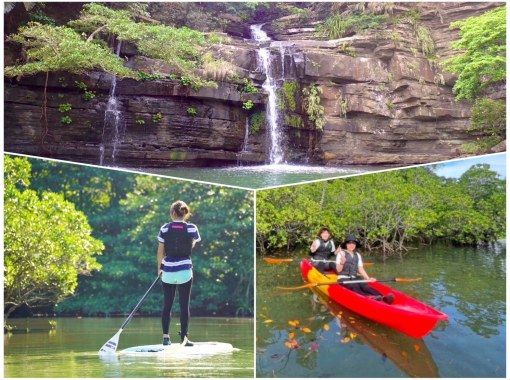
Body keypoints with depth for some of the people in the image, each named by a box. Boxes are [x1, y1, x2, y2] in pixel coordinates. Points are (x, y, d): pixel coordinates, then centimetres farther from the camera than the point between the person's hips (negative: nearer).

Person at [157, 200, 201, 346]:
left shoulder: (164, 228, -3)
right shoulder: (192, 228, -4)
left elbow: (160, 251, 3)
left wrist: (159, 268, 16)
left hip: (168, 271, 1)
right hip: (185, 271, -1)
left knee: (167, 305, 11)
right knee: (184, 305, 4)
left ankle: (166, 337, 14)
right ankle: (184, 337, 5)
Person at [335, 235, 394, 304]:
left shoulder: (357, 255, 16)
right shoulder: (341, 253, 1)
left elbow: (361, 269, 11)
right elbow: (338, 270, -5)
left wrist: (368, 278, -4)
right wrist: (342, 263, -25)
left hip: (355, 278, 4)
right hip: (344, 278, -4)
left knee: (365, 286, -27)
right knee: (355, 287, -34)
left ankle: (382, 297, -56)